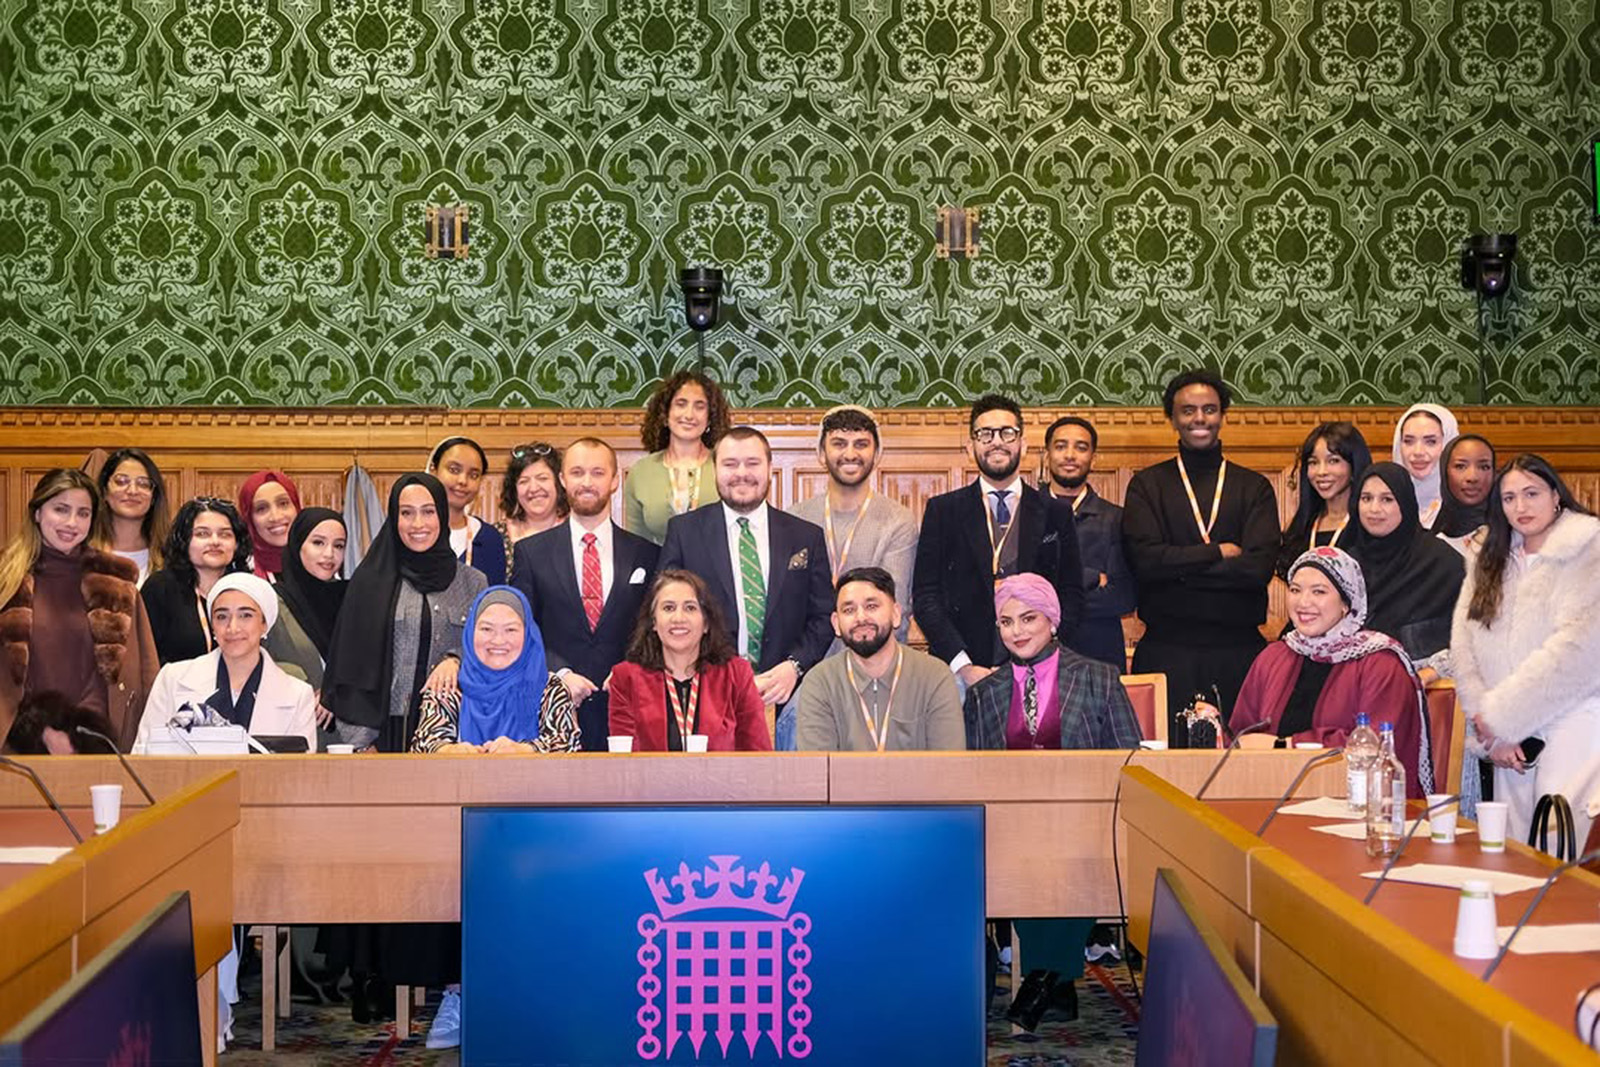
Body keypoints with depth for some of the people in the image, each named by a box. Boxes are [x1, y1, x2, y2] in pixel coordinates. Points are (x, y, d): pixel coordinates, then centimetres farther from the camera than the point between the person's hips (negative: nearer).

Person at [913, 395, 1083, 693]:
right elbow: (925, 597, 2)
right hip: (958, 673, 0)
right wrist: (963, 666, -9)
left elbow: (1072, 595, 9)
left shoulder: (1056, 513, 10)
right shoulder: (942, 510, 7)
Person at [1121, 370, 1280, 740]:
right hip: (1166, 650, -1)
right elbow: (1144, 560, -7)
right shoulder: (1147, 485, 9)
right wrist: (1217, 553, -4)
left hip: (1239, 650, 1)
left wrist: (1179, 566, -7)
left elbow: (1259, 567, -5)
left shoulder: (1254, 487, 10)